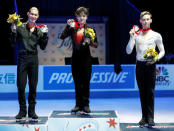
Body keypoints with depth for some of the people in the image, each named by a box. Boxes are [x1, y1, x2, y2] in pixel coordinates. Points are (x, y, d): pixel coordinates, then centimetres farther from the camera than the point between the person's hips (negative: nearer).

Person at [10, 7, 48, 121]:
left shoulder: (39, 30, 10)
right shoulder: (20, 28, 5)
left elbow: (43, 47, 8)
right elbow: (13, 43, 3)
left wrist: (45, 34, -2)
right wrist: (13, 31, -10)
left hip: (33, 58, 2)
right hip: (22, 58, -2)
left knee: (33, 86, 3)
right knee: (21, 85, -3)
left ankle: (32, 111, 12)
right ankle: (22, 110, 9)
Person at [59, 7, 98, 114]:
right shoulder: (73, 28, 5)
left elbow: (96, 45, -4)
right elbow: (62, 37, -6)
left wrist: (89, 42, -24)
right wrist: (68, 26, -11)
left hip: (86, 58, -2)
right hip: (75, 57, 2)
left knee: (86, 82, 1)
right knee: (77, 83, 7)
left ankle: (85, 105, 10)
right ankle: (78, 105, 14)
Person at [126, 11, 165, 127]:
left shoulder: (156, 35, 2)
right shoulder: (136, 35, 6)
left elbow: (162, 51, 7)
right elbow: (128, 51, 0)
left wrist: (156, 58, -12)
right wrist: (132, 37, -10)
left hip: (150, 65, -2)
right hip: (139, 65, 2)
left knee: (150, 91, -4)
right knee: (142, 91, 5)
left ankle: (150, 118, 0)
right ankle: (144, 117, 11)